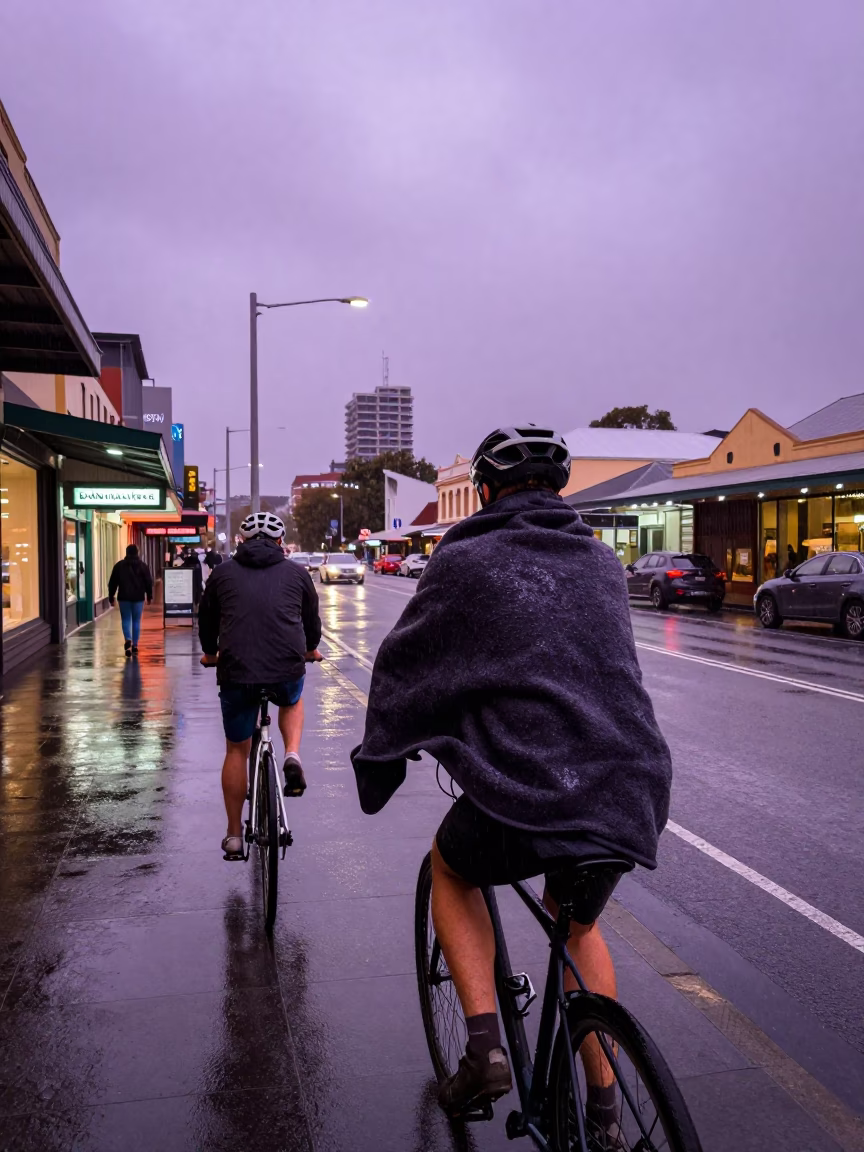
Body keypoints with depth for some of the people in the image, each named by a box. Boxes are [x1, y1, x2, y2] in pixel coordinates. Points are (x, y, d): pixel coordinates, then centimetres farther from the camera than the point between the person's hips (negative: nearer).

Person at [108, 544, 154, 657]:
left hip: (124, 597, 0)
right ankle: (135, 645, 6)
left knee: (126, 620, 6)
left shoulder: (119, 565, 4)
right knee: (136, 621, 7)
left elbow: (112, 583, 5)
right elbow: (149, 582, 1)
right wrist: (149, 596, 9)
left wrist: (111, 597, 11)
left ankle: (127, 640, -18)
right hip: (138, 598, 0)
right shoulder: (143, 565, 3)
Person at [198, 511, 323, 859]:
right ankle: (292, 756, 10)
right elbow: (312, 619, 24)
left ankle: (234, 835, 23)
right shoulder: (297, 573, 12)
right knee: (292, 701, 35)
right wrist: (311, 649, 45)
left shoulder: (223, 573, 13)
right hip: (288, 667, 0)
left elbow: (206, 621, 24)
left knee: (236, 750, 17)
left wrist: (210, 653, 43)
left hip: (236, 670, 0)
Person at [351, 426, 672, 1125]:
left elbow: (402, 670, 8)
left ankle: (485, 1047, 18)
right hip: (634, 798, 5)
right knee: (577, 925, 32)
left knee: (449, 865, 28)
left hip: (525, 803, -5)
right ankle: (604, 1112, 37)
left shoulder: (464, 562, 0)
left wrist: (376, 767, 23)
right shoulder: (602, 562, 14)